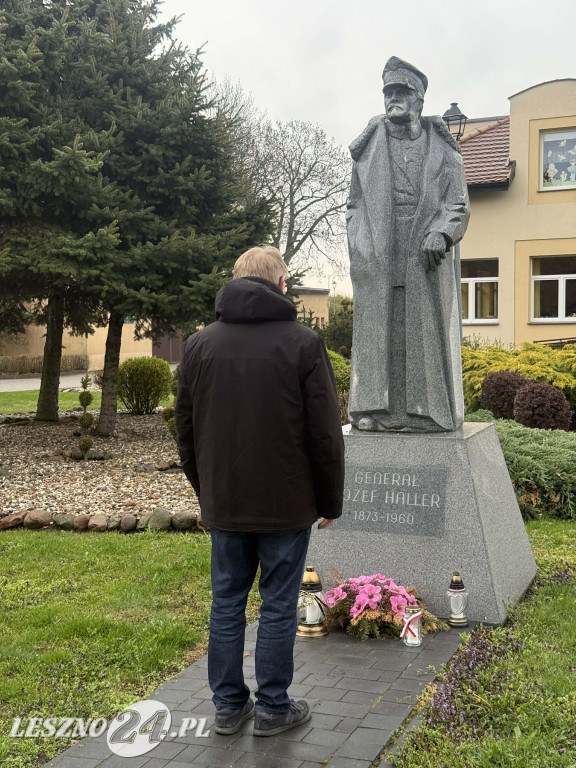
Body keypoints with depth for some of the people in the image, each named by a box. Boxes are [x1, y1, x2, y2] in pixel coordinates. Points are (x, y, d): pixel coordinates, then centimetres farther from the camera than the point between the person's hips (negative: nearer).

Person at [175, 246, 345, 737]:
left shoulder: (200, 345, 3)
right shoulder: (302, 343, -9)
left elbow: (186, 429, 10)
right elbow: (324, 434, -8)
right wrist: (330, 502, 3)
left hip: (224, 505, 4)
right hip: (286, 505, -3)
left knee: (227, 602, 13)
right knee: (279, 606, 7)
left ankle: (229, 705, 22)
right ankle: (273, 709, 17)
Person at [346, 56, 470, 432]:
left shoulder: (442, 147, 12)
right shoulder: (369, 148, 15)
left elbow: (458, 201, 5)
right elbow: (355, 203, 16)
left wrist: (440, 233, -14)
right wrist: (361, 250, 2)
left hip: (426, 252, -1)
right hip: (380, 253, 1)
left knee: (427, 327, -4)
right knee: (379, 327, -4)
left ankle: (427, 410, 1)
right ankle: (376, 409, -2)